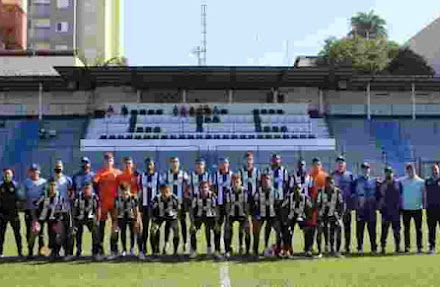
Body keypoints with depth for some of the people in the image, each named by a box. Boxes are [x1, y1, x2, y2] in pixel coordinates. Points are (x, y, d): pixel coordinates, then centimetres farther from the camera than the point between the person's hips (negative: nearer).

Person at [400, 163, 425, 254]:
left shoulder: (420, 181, 4)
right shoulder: (402, 181, 4)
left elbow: (423, 194, 8)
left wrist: (424, 205, 0)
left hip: (417, 208, 0)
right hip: (406, 208, 0)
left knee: (419, 229, 2)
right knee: (406, 229, 5)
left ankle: (419, 247, 8)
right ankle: (407, 246, 12)